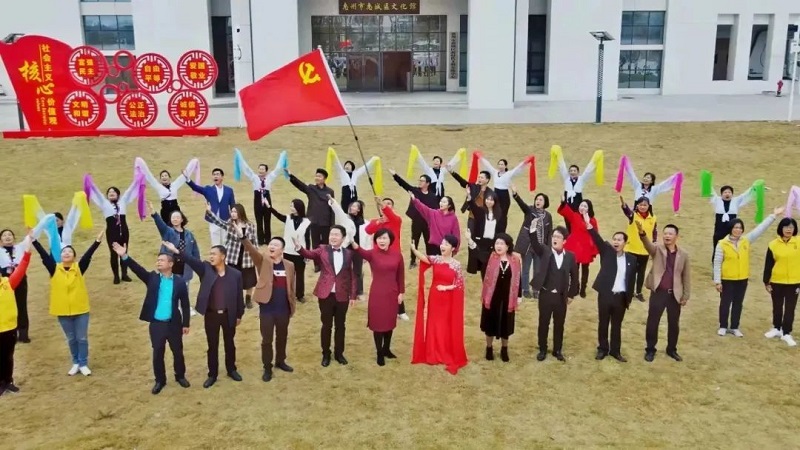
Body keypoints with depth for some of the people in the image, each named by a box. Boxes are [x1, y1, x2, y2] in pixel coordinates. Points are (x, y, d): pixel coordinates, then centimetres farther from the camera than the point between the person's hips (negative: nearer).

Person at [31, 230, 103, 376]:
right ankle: (76, 363, 31)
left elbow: (88, 254, -18)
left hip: (81, 310, -1)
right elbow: (44, 254, -10)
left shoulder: (79, 268, -6)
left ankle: (83, 364, 22)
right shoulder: (54, 269, -3)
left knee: (82, 338, 7)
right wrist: (33, 240, -19)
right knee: (71, 339, 16)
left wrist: (98, 241, -31)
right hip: (63, 311, 2)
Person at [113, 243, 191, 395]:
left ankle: (180, 376, 32)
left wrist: (186, 323, 0)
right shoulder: (152, 278, -1)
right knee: (158, 353, 9)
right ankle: (160, 380, 25)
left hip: (174, 324, -1)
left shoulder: (179, 281, -5)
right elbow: (138, 269, -17)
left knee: (177, 351, 13)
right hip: (156, 324, 1)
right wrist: (125, 256, -32)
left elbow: (185, 304, -1)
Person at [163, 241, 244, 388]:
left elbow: (239, 296, 0)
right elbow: (192, 261, -21)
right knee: (212, 346, 11)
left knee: (229, 344, 16)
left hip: (229, 315, 0)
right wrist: (176, 251, -37)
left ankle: (231, 370, 34)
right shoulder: (205, 269, -5)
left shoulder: (235, 274, -6)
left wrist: (239, 315, 4)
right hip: (211, 315, 0)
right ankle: (212, 374, 25)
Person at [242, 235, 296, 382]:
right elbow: (252, 250, -25)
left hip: (283, 310, 3)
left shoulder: (289, 265, 2)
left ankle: (280, 361, 39)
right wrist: (243, 236, -43)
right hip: (267, 309, -3)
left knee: (282, 337, 18)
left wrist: (293, 305, 9)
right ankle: (267, 368, 21)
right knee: (267, 340, 6)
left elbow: (291, 287, 8)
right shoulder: (262, 261, -6)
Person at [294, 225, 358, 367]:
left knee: (340, 325, 13)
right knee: (326, 325, 8)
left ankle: (339, 353, 29)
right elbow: (309, 254, -19)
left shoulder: (348, 253, 2)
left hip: (342, 295, 1)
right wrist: (299, 247, -40)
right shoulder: (322, 250, 0)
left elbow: (352, 276, 4)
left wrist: (353, 296, 3)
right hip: (326, 294, -1)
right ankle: (326, 354, 25)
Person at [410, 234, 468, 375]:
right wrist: (412, 248, -39)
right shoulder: (436, 259, -3)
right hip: (434, 298, 3)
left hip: (448, 300, -2)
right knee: (434, 325, 10)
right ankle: (433, 355, 23)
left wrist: (446, 287, -17)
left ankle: (448, 356, 21)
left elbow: (460, 284, -5)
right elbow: (423, 257, -23)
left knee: (448, 327, 7)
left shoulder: (456, 265, -9)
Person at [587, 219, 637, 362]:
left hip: (621, 297, 1)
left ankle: (615, 351, 23)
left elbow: (631, 280, 7)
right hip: (605, 295, -1)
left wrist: (629, 298, 6)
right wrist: (589, 225, -33)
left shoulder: (631, 259, 5)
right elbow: (597, 239, -17)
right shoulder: (607, 251, 0)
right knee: (603, 324, 8)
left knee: (617, 325, 11)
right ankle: (602, 349, 22)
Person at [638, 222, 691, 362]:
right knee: (652, 322, 3)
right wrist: (642, 232, -47)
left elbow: (686, 277, 7)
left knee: (674, 324, 12)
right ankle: (650, 350, 19)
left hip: (675, 294, 2)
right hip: (658, 292, -2)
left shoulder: (683, 254, 3)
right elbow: (648, 244, -26)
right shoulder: (657, 249, -2)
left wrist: (685, 296, 4)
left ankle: (672, 349, 30)